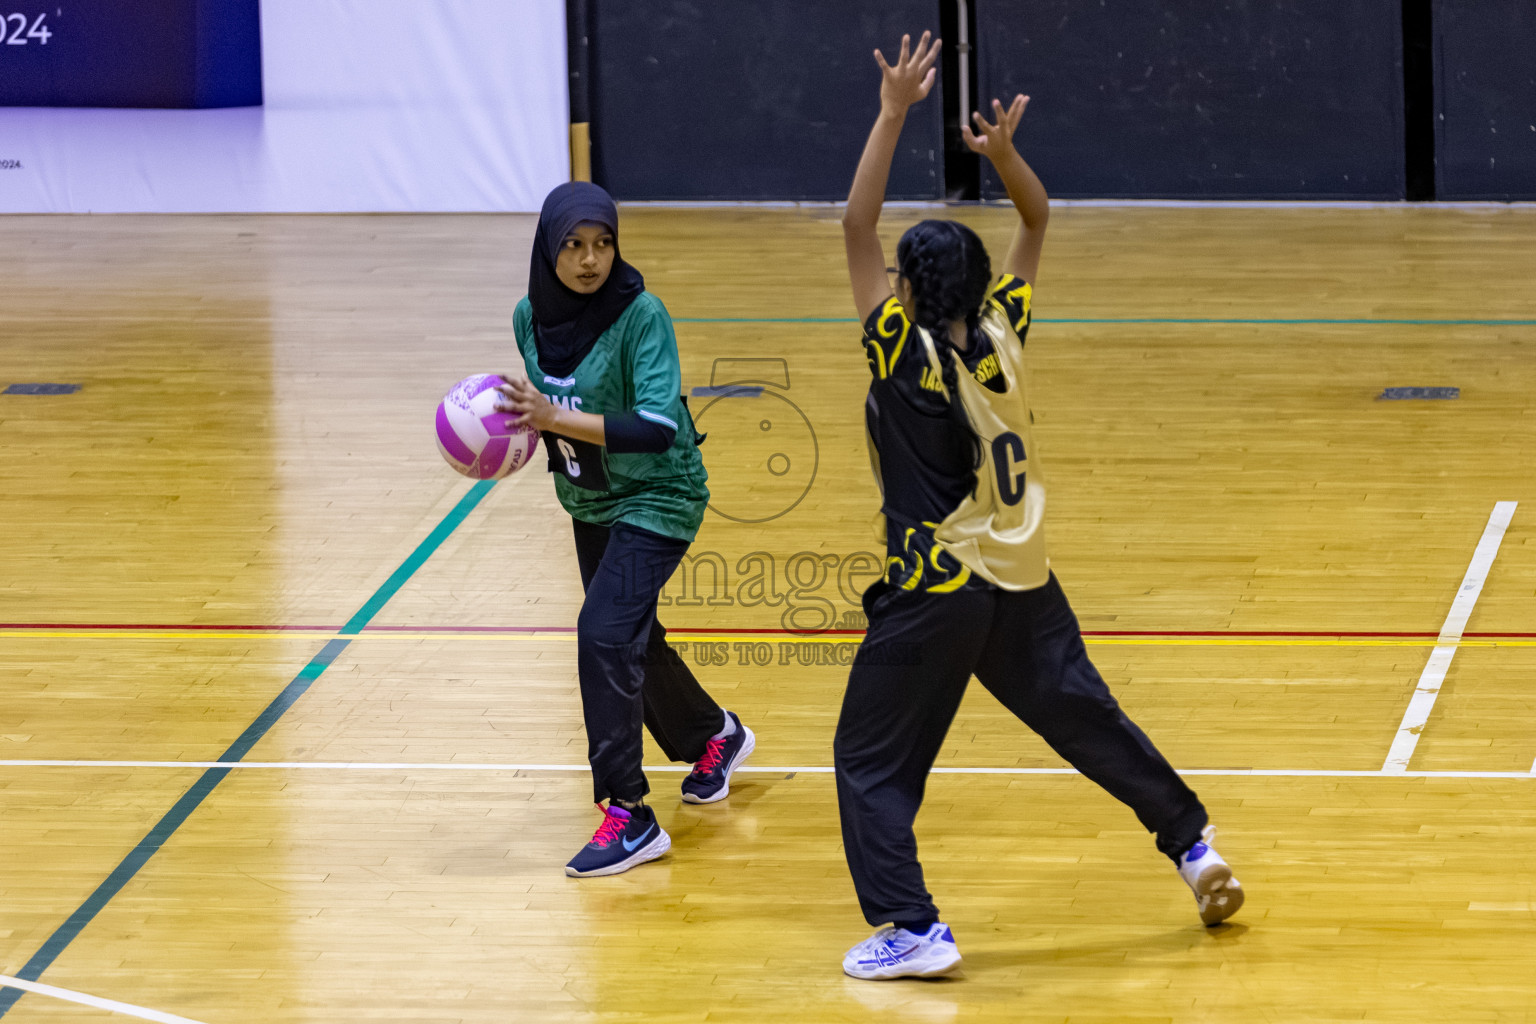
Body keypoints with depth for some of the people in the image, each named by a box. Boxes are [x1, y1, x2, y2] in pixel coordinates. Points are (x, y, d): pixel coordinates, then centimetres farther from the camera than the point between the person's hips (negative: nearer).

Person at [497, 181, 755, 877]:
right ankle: (713, 737, 48)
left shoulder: (641, 316, -25)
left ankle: (629, 816, -17)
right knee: (630, 641, 20)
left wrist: (558, 418, -40)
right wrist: (520, 420, -8)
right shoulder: (531, 317, -6)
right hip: (590, 501, 7)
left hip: (656, 498, -7)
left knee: (604, 635, -21)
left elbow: (658, 429, -34)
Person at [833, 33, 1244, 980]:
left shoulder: (908, 357, -15)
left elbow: (858, 228, -19)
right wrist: (1006, 154, -9)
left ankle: (913, 929, -5)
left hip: (935, 598, -6)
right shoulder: (1003, 335, -3)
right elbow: (1036, 220, 9)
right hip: (1024, 584, 6)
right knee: (1089, 720, 20)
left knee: (872, 761, 3)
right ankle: (1195, 847, 26)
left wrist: (895, 112, -21)